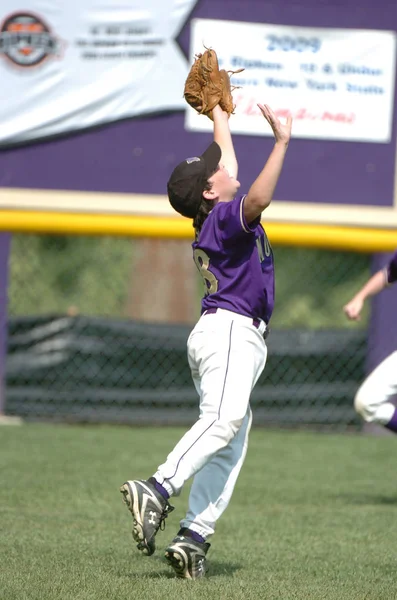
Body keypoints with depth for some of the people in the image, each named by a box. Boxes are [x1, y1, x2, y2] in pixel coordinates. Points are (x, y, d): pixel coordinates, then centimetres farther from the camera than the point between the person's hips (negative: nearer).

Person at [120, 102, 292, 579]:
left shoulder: (212, 216, 18)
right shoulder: (226, 216, -8)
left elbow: (226, 152, 33)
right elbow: (257, 200, -31)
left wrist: (218, 108, 42)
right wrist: (281, 143, -28)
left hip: (218, 332, 10)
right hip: (232, 329, -10)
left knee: (229, 444, 1)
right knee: (223, 419, -28)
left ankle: (193, 538, -10)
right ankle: (157, 490, -44)